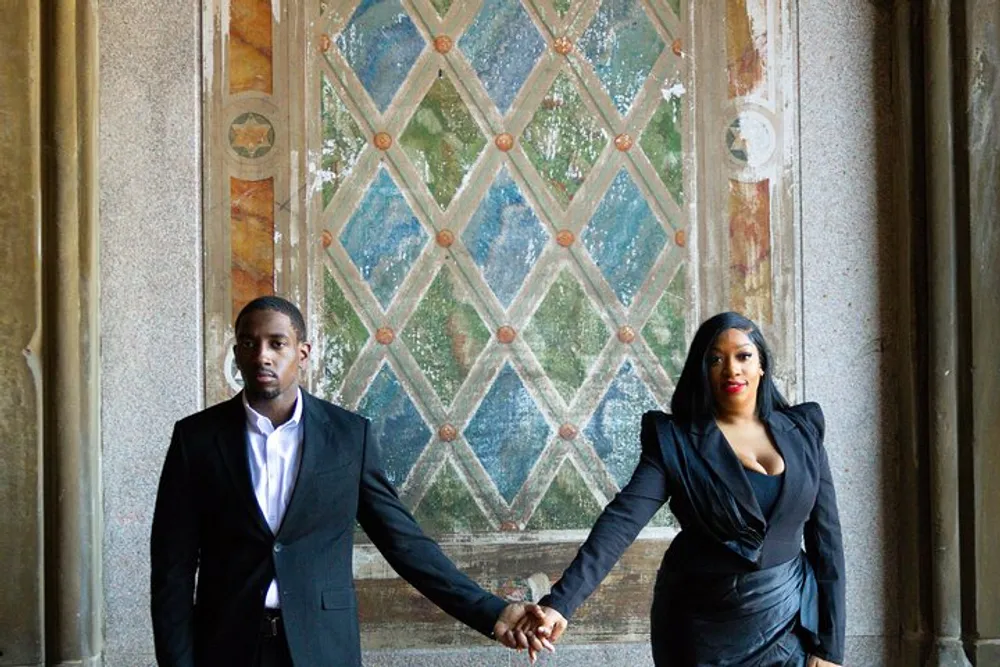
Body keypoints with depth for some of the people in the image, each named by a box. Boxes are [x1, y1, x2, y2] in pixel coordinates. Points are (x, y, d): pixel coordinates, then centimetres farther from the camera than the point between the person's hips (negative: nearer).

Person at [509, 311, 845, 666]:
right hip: (705, 627, -2)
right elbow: (623, 519, -21)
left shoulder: (802, 432, 0)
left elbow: (826, 536, 2)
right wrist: (559, 603, -34)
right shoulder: (675, 440, -9)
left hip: (789, 622, 2)